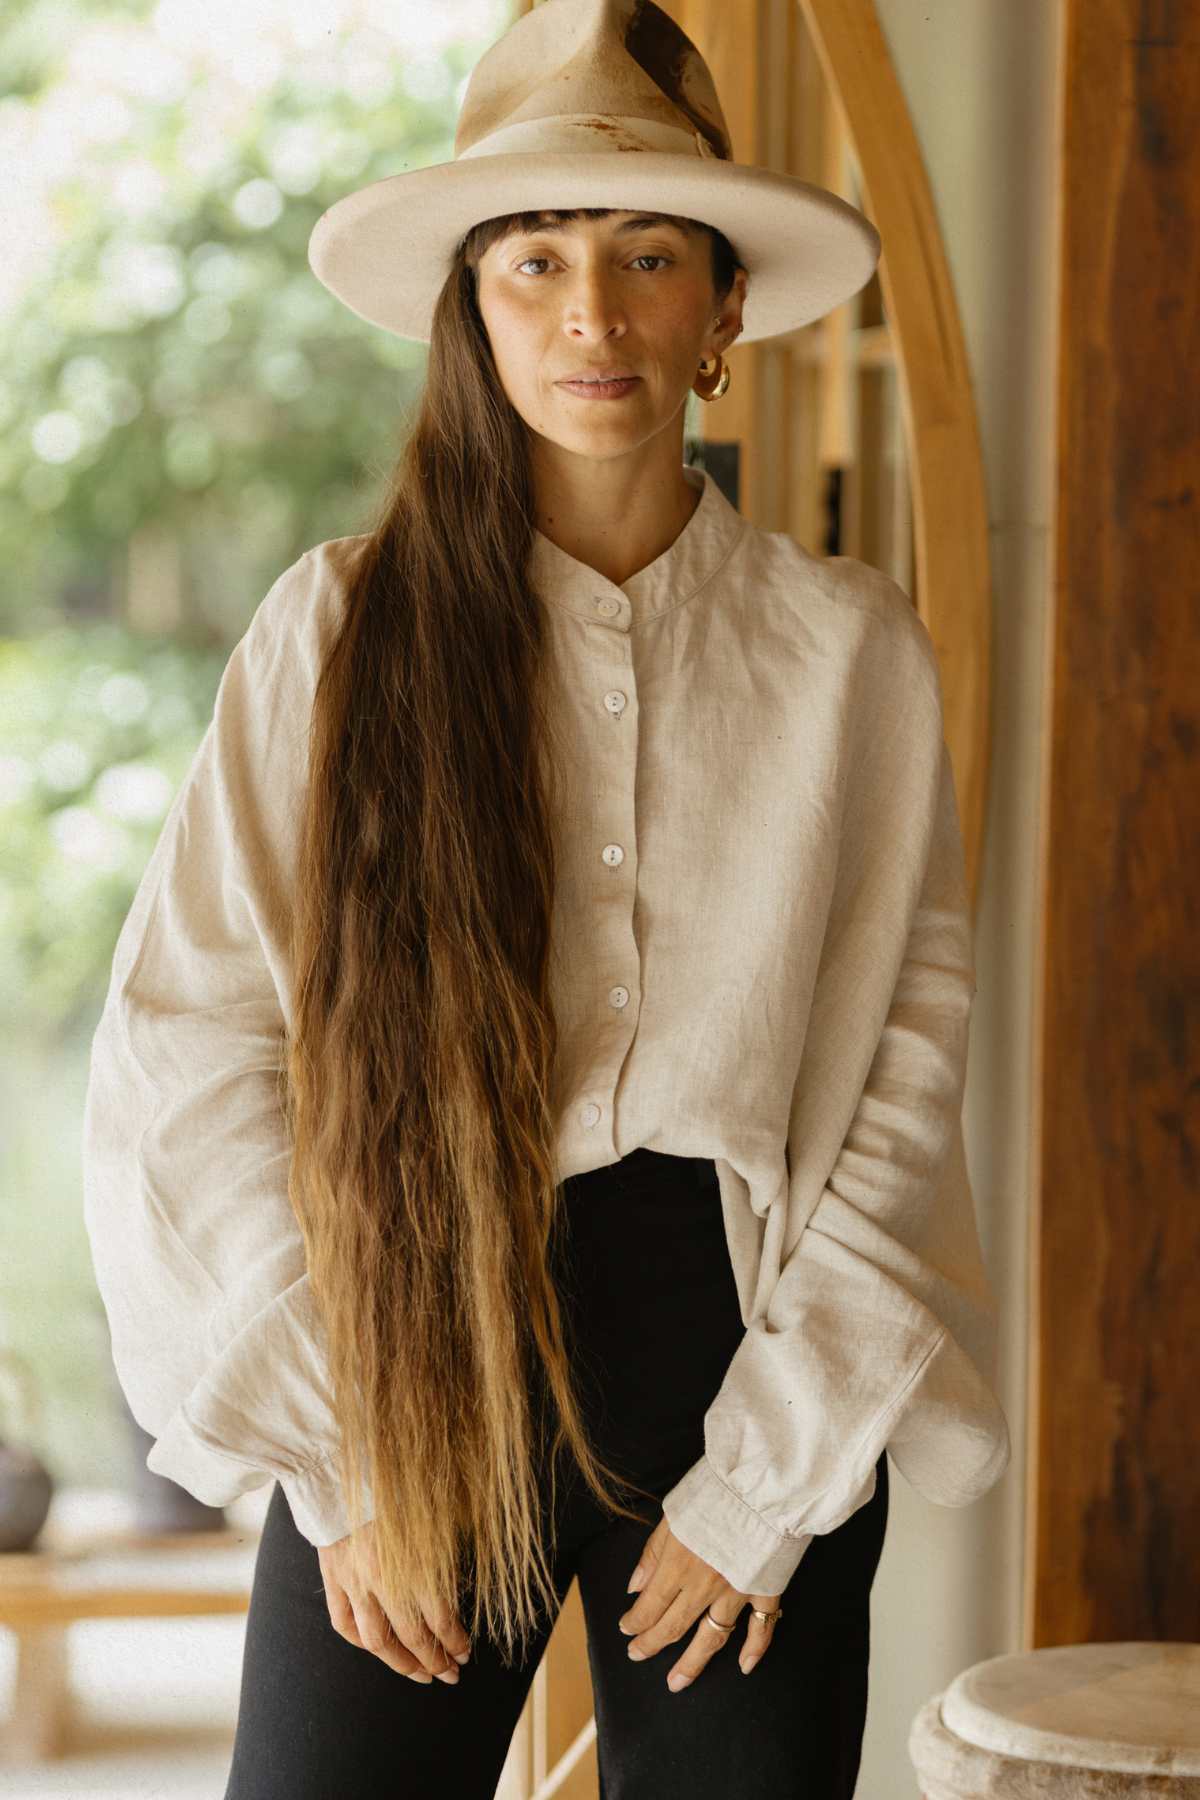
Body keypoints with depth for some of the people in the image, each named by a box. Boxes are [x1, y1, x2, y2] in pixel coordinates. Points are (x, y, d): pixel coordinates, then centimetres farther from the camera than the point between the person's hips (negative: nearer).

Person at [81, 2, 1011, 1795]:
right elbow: (188, 1051, -3)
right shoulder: (339, 629, -2)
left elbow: (906, 1074, 1)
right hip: (414, 1358, -1)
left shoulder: (853, 648, 1)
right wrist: (336, 1454, -6)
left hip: (743, 1334, 1)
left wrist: (773, 1470, -4)